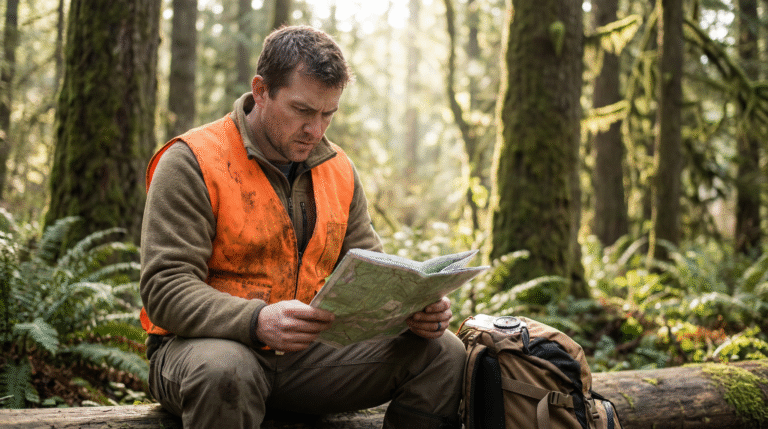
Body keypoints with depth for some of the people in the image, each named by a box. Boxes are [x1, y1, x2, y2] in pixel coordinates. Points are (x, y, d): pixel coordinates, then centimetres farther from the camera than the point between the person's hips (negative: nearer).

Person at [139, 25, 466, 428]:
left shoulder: (338, 169, 10)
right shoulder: (192, 162, -10)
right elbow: (165, 289, -17)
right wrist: (258, 321, -35)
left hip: (309, 350, 6)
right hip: (210, 341, -5)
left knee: (444, 353, -9)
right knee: (223, 370, -42)